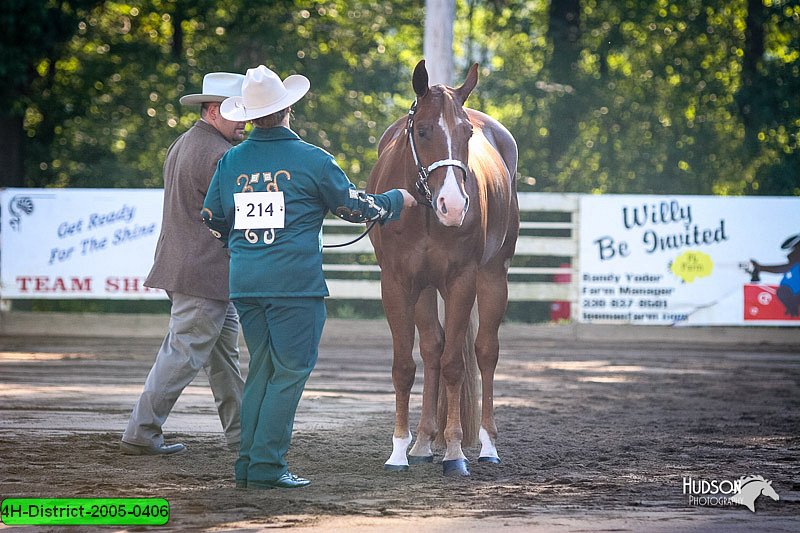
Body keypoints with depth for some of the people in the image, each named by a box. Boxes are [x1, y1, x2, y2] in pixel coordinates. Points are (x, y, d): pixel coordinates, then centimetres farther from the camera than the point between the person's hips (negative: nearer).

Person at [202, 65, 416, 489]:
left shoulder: (230, 162, 7)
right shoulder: (312, 159, -5)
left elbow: (212, 223, 15)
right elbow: (353, 206, 4)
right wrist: (396, 200, 22)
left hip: (244, 280, 5)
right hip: (295, 280, -5)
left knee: (261, 368, 15)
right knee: (290, 371, 0)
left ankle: (248, 463, 13)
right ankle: (266, 466, -6)